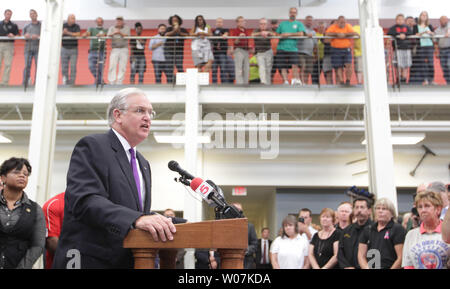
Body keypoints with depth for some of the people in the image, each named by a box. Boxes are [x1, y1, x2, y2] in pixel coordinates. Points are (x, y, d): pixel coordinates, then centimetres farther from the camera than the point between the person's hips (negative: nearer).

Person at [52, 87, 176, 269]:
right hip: (90, 260, -7)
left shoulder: (143, 164, 19)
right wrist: (136, 219, -34)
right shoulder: (91, 146, -6)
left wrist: (160, 223, -2)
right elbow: (84, 200, -21)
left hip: (129, 260, 7)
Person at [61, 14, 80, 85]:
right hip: (64, 48, 1)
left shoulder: (76, 26, 3)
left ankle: (72, 83, -1)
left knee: (73, 67, -6)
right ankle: (65, 82, 12)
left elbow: (78, 34, -13)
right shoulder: (63, 26, 6)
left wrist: (68, 33, -16)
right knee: (64, 67, 2)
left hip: (73, 49, -1)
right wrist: (63, 32, -21)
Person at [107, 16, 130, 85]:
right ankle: (112, 82, -8)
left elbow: (126, 36, -6)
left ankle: (119, 82, 0)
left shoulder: (126, 28, 11)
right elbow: (109, 36, -2)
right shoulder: (112, 28, 14)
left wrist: (120, 33, -24)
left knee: (122, 66, -4)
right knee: (112, 66, -9)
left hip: (124, 49, 0)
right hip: (114, 49, 0)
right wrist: (114, 33, -23)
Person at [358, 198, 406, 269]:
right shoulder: (367, 230, 17)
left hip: (390, 266, -4)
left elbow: (401, 258, -3)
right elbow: (361, 255, 14)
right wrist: (366, 267, -1)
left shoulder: (398, 229, 4)